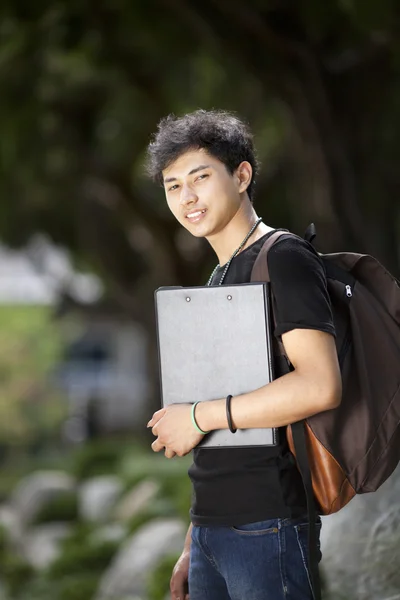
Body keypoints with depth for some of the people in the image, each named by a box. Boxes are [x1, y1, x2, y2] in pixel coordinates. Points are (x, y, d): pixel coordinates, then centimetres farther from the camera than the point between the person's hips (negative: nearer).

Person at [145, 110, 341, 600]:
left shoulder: (285, 260, -8)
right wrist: (192, 548, 19)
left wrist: (198, 417, -14)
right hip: (212, 524, 8)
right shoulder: (219, 277, 19)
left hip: (265, 523, -8)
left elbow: (320, 387, -23)